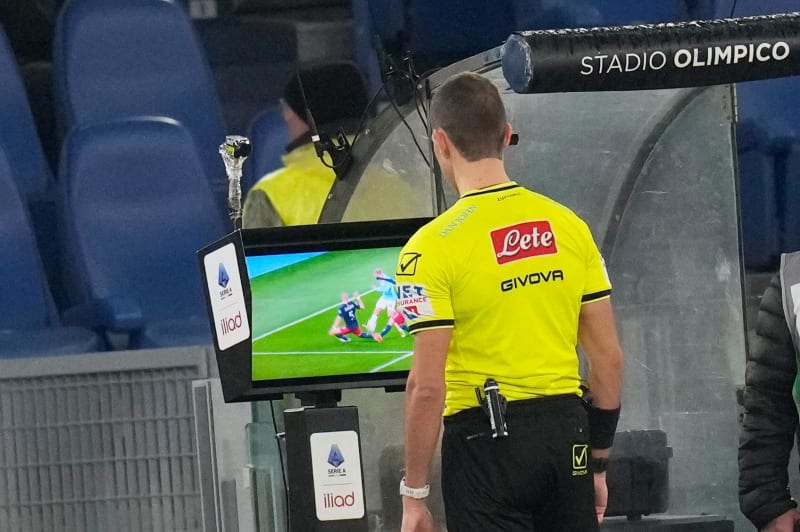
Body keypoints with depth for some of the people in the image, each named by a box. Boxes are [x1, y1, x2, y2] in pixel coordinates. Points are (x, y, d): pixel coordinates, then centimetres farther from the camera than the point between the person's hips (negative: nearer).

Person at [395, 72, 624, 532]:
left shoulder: (435, 245, -11)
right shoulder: (568, 226, 5)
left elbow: (427, 385, -14)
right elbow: (610, 359, 8)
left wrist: (414, 494, -6)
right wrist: (598, 461, 18)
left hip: (488, 439, -5)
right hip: (567, 431, 5)